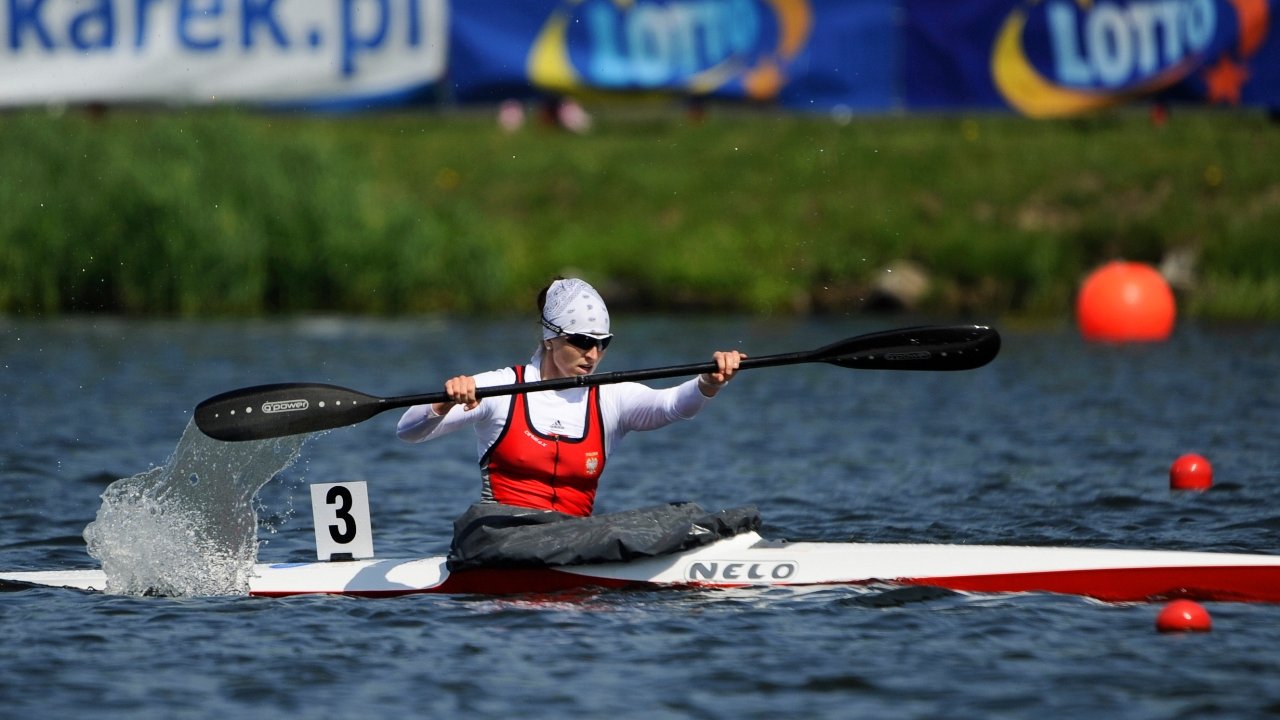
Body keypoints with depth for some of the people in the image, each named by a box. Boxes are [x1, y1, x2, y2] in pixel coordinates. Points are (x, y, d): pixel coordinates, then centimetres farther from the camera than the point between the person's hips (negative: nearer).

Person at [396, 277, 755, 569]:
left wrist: (711, 381, -29)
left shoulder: (610, 400, 13)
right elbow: (407, 432, -1)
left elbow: (674, 404, -7)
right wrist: (444, 404, -24)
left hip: (575, 540, 3)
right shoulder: (502, 388, 4)